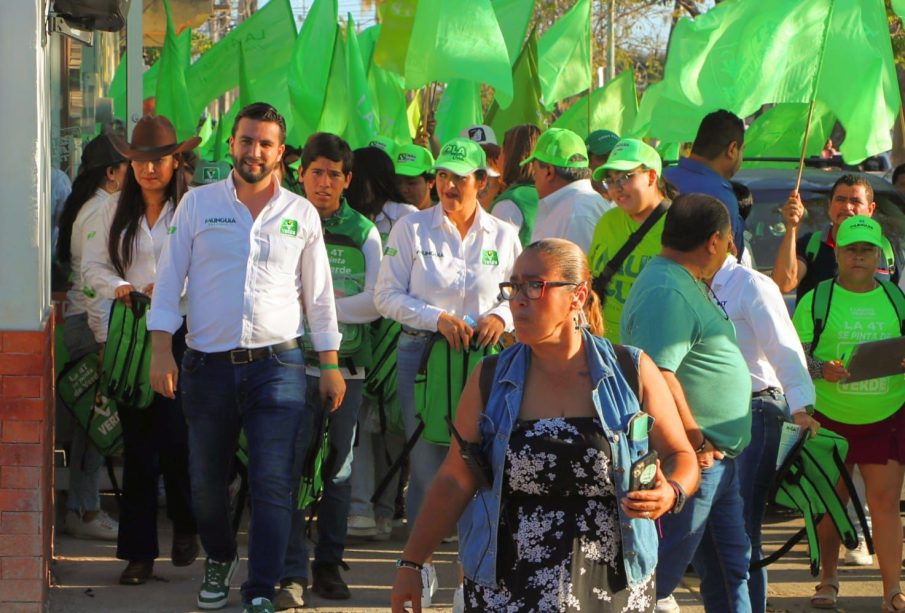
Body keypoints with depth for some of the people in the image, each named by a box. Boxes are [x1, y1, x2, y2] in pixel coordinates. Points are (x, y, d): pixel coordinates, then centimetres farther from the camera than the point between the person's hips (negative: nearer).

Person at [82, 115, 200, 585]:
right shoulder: (116, 213, 11)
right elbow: (92, 265, 11)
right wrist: (117, 286, -8)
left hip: (180, 335, -4)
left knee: (175, 439, -8)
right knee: (137, 444, 5)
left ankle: (185, 527, 19)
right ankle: (138, 551, 11)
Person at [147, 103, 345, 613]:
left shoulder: (302, 214, 6)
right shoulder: (198, 204, 4)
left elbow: (319, 296, 11)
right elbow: (170, 280, 4)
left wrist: (331, 365, 8)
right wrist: (162, 350, -5)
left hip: (277, 364, -1)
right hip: (209, 364, 1)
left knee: (273, 484, -10)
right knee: (206, 480, 11)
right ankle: (219, 560, 38)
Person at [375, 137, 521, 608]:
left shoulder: (503, 236, 7)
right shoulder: (411, 229, 2)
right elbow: (387, 296, -1)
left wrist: (502, 316, -8)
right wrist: (438, 318, -14)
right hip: (421, 353, -1)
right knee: (426, 467, 0)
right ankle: (421, 569, 13)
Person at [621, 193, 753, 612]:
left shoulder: (688, 283, 14)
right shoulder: (666, 293, -21)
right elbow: (657, 375, -29)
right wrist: (696, 442, -23)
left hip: (717, 456, 11)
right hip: (692, 459, -11)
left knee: (729, 564, 17)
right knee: (661, 571, -2)